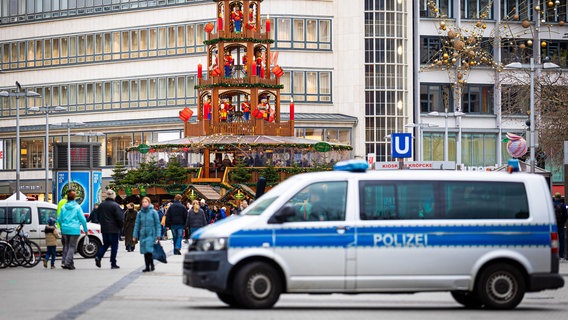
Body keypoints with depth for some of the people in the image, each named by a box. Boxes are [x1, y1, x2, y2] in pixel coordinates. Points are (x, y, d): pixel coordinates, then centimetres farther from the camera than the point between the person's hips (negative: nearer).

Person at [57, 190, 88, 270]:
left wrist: (62, 228, 28)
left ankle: (64, 262, 10)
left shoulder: (63, 207, 5)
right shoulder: (77, 207, -5)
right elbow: (82, 219, -5)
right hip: (74, 230, -4)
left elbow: (59, 219, 12)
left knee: (66, 246, 14)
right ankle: (67, 263, -8)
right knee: (72, 246, 0)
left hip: (65, 230, 4)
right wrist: (85, 229, 6)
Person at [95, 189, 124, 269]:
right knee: (114, 246, 3)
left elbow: (98, 217, 15)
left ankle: (98, 257, -4)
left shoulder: (101, 205, 7)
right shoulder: (115, 205, -13)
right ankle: (113, 263, 3)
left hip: (104, 229, 5)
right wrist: (121, 226, 2)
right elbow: (120, 218, -14)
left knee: (105, 244, 18)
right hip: (114, 229, -5)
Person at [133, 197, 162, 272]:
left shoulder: (153, 212, -3)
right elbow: (137, 224, 9)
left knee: (149, 250, -13)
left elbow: (157, 224, -1)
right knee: (145, 252, 6)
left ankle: (152, 265, 3)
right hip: (143, 235, 4)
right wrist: (135, 235, 5)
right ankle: (147, 267, 14)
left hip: (151, 234, -4)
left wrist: (158, 235, -5)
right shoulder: (140, 213, 5)